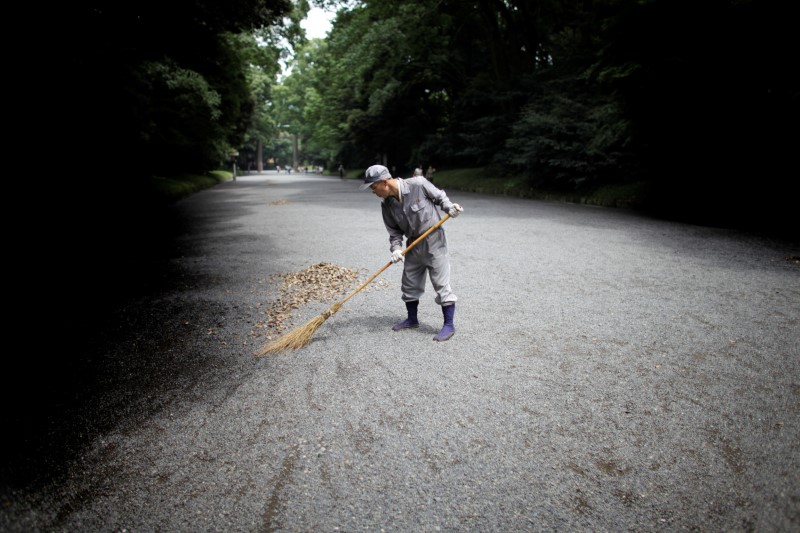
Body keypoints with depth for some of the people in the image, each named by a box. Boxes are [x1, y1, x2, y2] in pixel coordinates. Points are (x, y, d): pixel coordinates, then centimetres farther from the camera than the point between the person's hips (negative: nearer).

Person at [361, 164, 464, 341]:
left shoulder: (418, 184, -19)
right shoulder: (386, 204, -4)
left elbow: (439, 196, -4)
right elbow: (394, 231, 2)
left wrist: (449, 207, -22)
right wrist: (396, 248, -14)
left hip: (434, 240, -6)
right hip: (413, 245, 6)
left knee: (441, 283, -3)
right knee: (409, 283, 14)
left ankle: (449, 325, 6)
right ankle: (412, 319, 33)